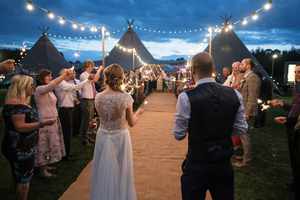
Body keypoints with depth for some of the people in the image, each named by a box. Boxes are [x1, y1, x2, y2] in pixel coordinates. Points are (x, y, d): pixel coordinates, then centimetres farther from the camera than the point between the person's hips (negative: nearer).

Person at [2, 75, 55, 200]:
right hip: (19, 149, -10)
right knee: (23, 179, 2)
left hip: (24, 147, 10)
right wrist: (42, 123, -28)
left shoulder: (21, 102, 10)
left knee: (23, 178, 19)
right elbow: (20, 127, -27)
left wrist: (40, 124, 23)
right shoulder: (16, 104, -21)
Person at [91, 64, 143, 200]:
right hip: (120, 137, -2)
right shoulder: (126, 98, -16)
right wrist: (138, 113, 13)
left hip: (103, 137, 2)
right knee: (121, 171, 17)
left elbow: (103, 116, 6)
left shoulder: (98, 97, -9)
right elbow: (132, 123, -7)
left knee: (105, 172, 18)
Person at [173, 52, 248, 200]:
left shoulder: (186, 97, -19)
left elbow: (179, 135, -11)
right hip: (224, 163, 4)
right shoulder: (234, 94, -6)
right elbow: (241, 129, 2)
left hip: (197, 164, -3)